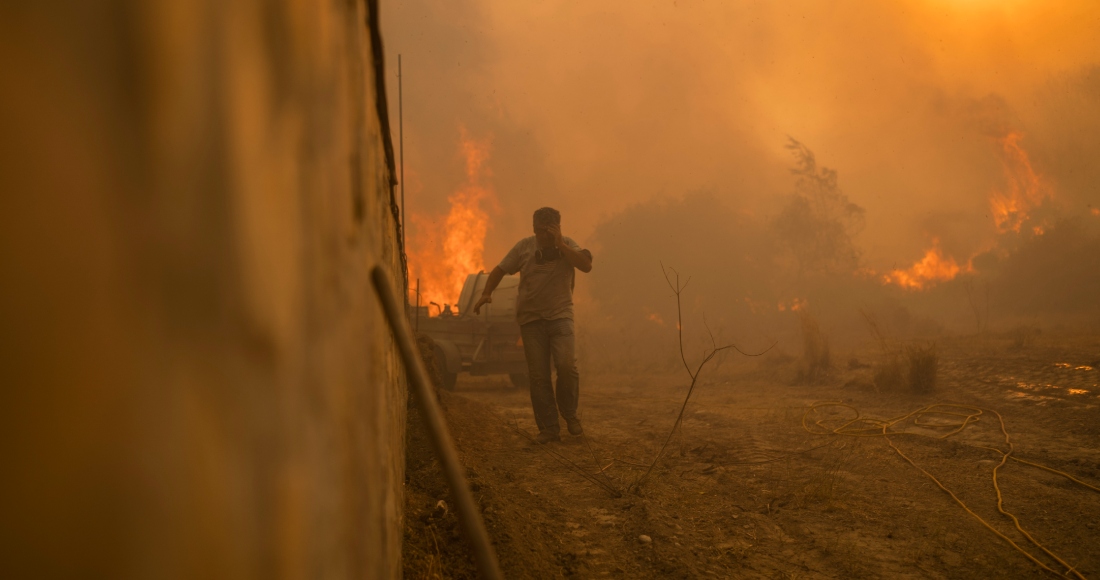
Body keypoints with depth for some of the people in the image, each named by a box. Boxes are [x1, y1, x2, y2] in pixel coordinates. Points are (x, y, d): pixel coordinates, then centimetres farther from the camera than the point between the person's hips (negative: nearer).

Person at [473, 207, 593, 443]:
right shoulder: (525, 246, 4)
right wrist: (487, 293, -7)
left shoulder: (568, 245, 2)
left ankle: (569, 413, 5)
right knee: (538, 375, 0)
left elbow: (586, 265, -15)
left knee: (566, 365, -20)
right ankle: (548, 429, 8)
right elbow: (500, 270, 8)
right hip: (531, 319, 1)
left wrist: (560, 244, -18)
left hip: (560, 315, -1)